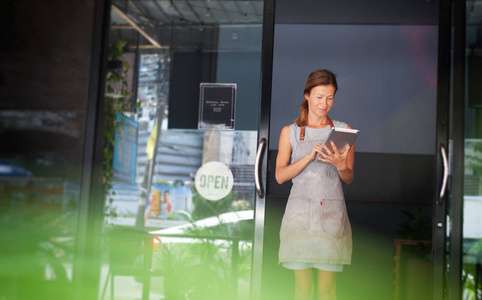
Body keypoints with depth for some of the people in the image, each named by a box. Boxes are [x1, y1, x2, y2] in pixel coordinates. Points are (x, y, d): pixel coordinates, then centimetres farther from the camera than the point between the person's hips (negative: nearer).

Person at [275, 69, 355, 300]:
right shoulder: (290, 132, 10)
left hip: (332, 214, 0)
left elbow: (349, 179, 9)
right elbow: (280, 176, 1)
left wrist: (340, 165, -14)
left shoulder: (344, 131, 11)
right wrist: (309, 157, -14)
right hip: (300, 213, 0)